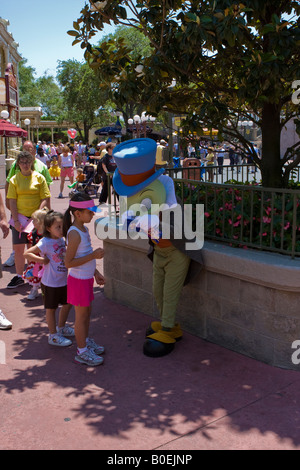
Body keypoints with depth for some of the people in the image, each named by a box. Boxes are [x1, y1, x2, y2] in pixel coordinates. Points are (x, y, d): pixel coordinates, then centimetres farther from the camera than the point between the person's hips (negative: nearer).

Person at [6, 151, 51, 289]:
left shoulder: (39, 178, 1)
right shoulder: (14, 179, 5)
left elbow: (45, 199, -2)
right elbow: (12, 201, 1)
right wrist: (16, 220, -8)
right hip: (20, 217, 1)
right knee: (18, 247, 1)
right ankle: (19, 276, 14)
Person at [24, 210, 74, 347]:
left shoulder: (62, 240, 2)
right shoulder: (45, 243, -21)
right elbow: (27, 253, -25)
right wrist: (43, 260, -24)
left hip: (64, 281, 8)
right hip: (51, 283, -8)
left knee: (67, 304, 21)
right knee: (51, 308, 8)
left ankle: (61, 327, 42)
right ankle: (53, 335, 22)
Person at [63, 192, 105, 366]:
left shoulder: (84, 229, 6)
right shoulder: (74, 233, -24)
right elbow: (69, 262, -26)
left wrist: (96, 273, 16)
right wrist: (93, 255, -27)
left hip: (86, 278, 9)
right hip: (79, 280, -9)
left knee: (87, 311, 21)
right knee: (81, 315, 4)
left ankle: (86, 341, 39)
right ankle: (82, 352, 18)